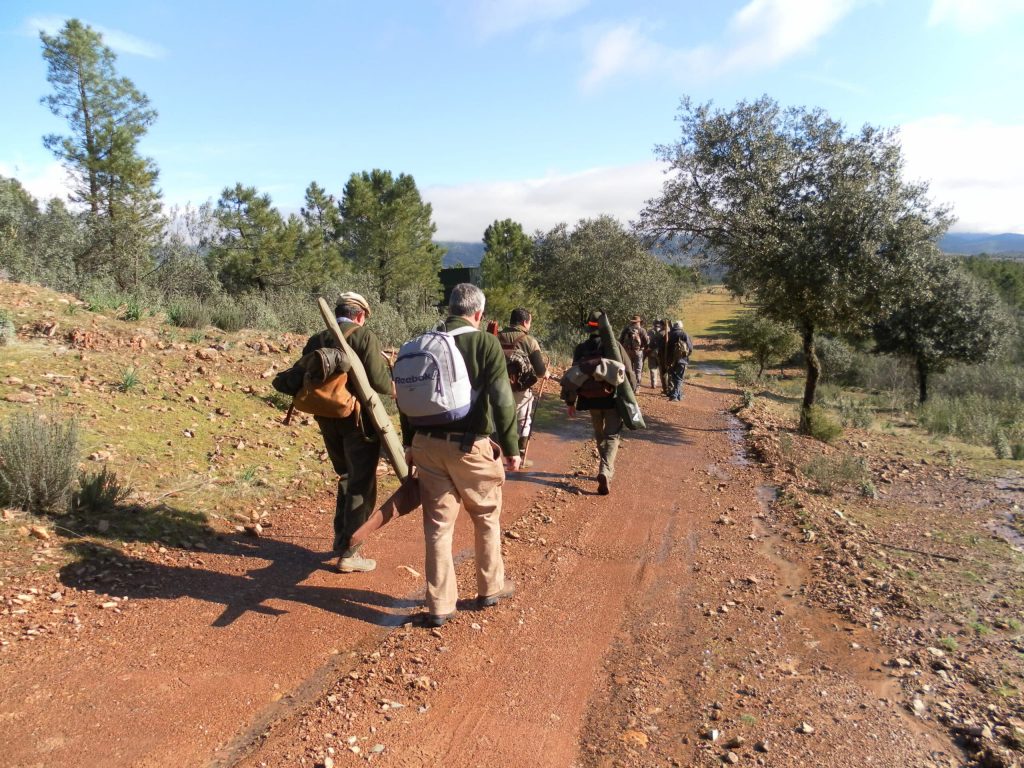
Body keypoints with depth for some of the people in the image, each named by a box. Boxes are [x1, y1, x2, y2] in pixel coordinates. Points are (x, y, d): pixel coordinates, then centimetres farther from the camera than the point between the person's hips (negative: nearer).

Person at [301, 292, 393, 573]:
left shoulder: (316, 341, 7)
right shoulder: (365, 336, -9)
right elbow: (379, 380, -19)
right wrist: (396, 386, 1)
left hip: (327, 420, 6)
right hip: (359, 419, -6)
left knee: (346, 477, 24)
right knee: (361, 485, 3)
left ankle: (341, 537, 31)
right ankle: (348, 552, 3)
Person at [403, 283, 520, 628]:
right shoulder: (486, 343, -8)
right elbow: (502, 401, -12)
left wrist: (410, 443, 20)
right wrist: (511, 449, -3)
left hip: (427, 445, 4)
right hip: (469, 446, -4)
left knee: (438, 524, 11)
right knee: (487, 516, 17)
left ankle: (439, 605, 16)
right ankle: (490, 588, 31)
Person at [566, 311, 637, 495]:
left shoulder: (580, 348, -1)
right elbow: (628, 372, -8)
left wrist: (571, 401, 10)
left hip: (591, 399, 3)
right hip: (613, 398, -3)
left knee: (599, 435, 22)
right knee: (612, 436, 1)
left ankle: (607, 467, 34)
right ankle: (605, 472, -18)